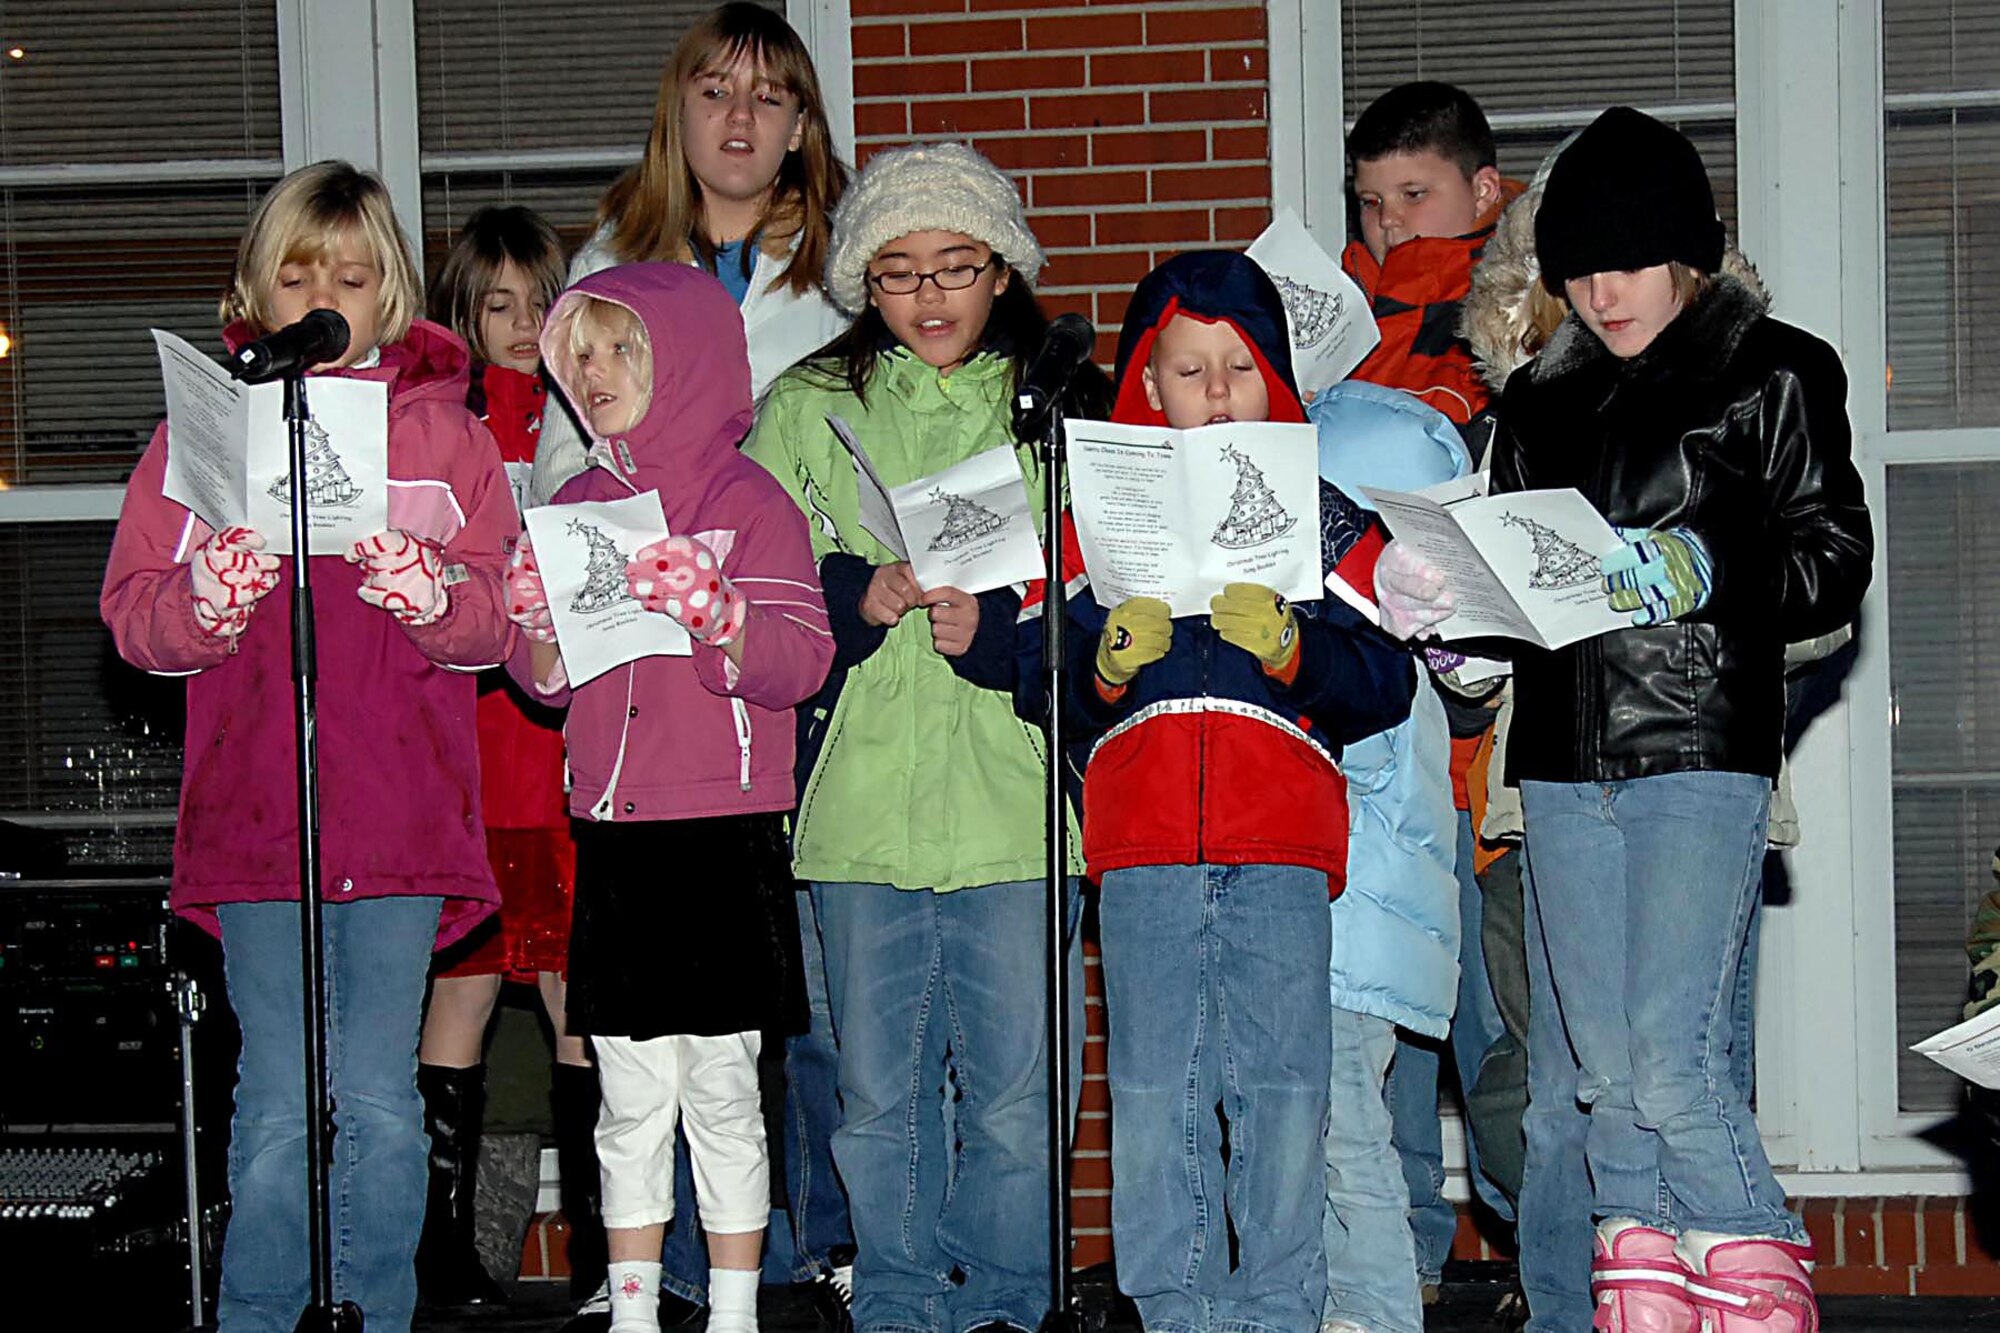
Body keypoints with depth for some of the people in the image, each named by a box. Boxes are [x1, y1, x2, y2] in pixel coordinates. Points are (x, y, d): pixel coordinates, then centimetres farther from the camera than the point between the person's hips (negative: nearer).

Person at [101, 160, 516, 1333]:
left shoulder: (443, 430, 8)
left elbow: (498, 621, 3)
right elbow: (132, 614, 4)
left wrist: (428, 591, -18)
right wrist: (205, 601, -17)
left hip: (402, 817, 0)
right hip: (250, 818, 0)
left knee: (382, 1100, 3)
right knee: (276, 1106, 1)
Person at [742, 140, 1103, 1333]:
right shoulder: (810, 410, 9)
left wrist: (996, 629, -15)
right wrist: (854, 598, -13)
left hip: (1015, 800, -1)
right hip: (860, 797, 1)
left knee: (1015, 1092, 3)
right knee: (881, 1094, 7)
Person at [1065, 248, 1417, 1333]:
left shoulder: (1327, 509, 11)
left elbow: (1385, 685, 3)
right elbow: (1053, 690, 8)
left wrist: (1289, 647, -14)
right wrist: (1110, 658, -12)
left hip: (1285, 836, -1)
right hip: (1142, 836, 1)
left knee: (1285, 1085, 0)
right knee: (1153, 1089, 1)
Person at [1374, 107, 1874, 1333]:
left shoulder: (1771, 375, 3)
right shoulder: (1540, 398, 18)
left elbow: (1834, 560, -2)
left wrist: (1704, 573, -19)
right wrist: (1434, 593, -2)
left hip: (1701, 750, -5)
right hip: (1562, 764, 5)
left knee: (1676, 1059, -14)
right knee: (1609, 1070, 6)